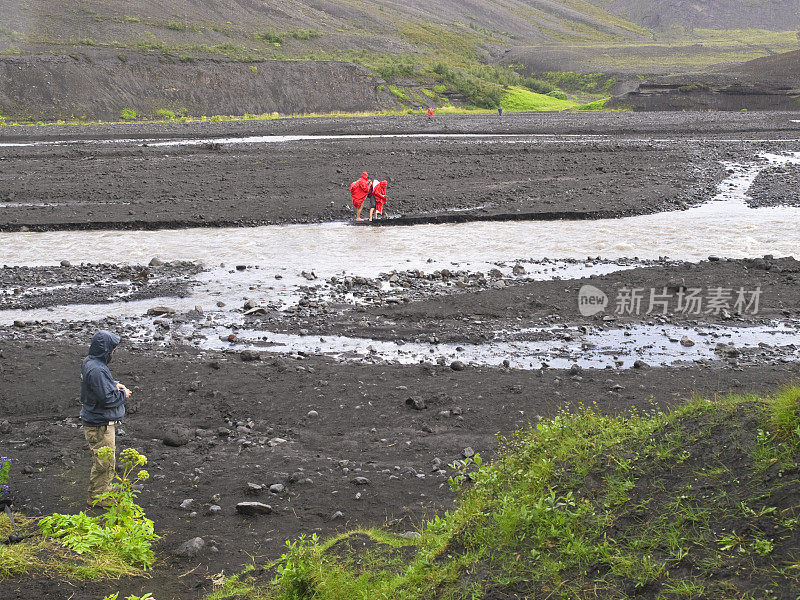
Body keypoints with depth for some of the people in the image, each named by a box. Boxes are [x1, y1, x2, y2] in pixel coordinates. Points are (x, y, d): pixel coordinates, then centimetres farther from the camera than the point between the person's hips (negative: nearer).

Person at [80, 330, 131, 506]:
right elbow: (107, 398, -27)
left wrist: (114, 384, 6)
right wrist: (123, 394, -10)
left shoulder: (89, 362, 6)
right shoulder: (97, 370, -27)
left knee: (102, 460, 23)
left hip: (93, 420, 11)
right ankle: (96, 497, 12)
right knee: (105, 462, 1)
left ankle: (104, 491, 37)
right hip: (100, 424, -11)